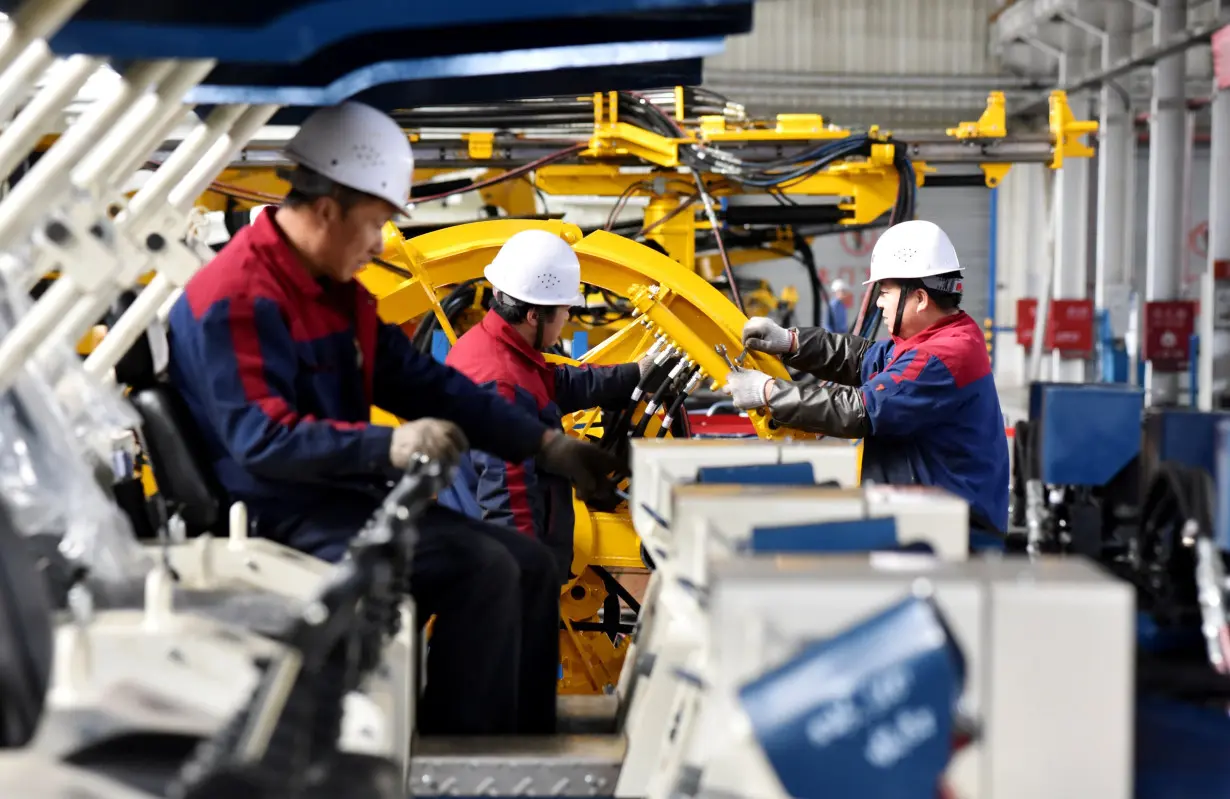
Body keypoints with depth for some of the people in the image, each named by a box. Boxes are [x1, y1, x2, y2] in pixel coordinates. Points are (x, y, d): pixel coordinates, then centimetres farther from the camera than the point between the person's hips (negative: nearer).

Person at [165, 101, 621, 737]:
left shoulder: (336, 291, 15)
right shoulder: (237, 298, -16)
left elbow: (422, 381, 16)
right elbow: (262, 440, -26)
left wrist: (544, 445, 10)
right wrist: (389, 446, -36)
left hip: (348, 496, 10)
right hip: (286, 517, -10)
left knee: (531, 564, 3)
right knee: (482, 570, -23)